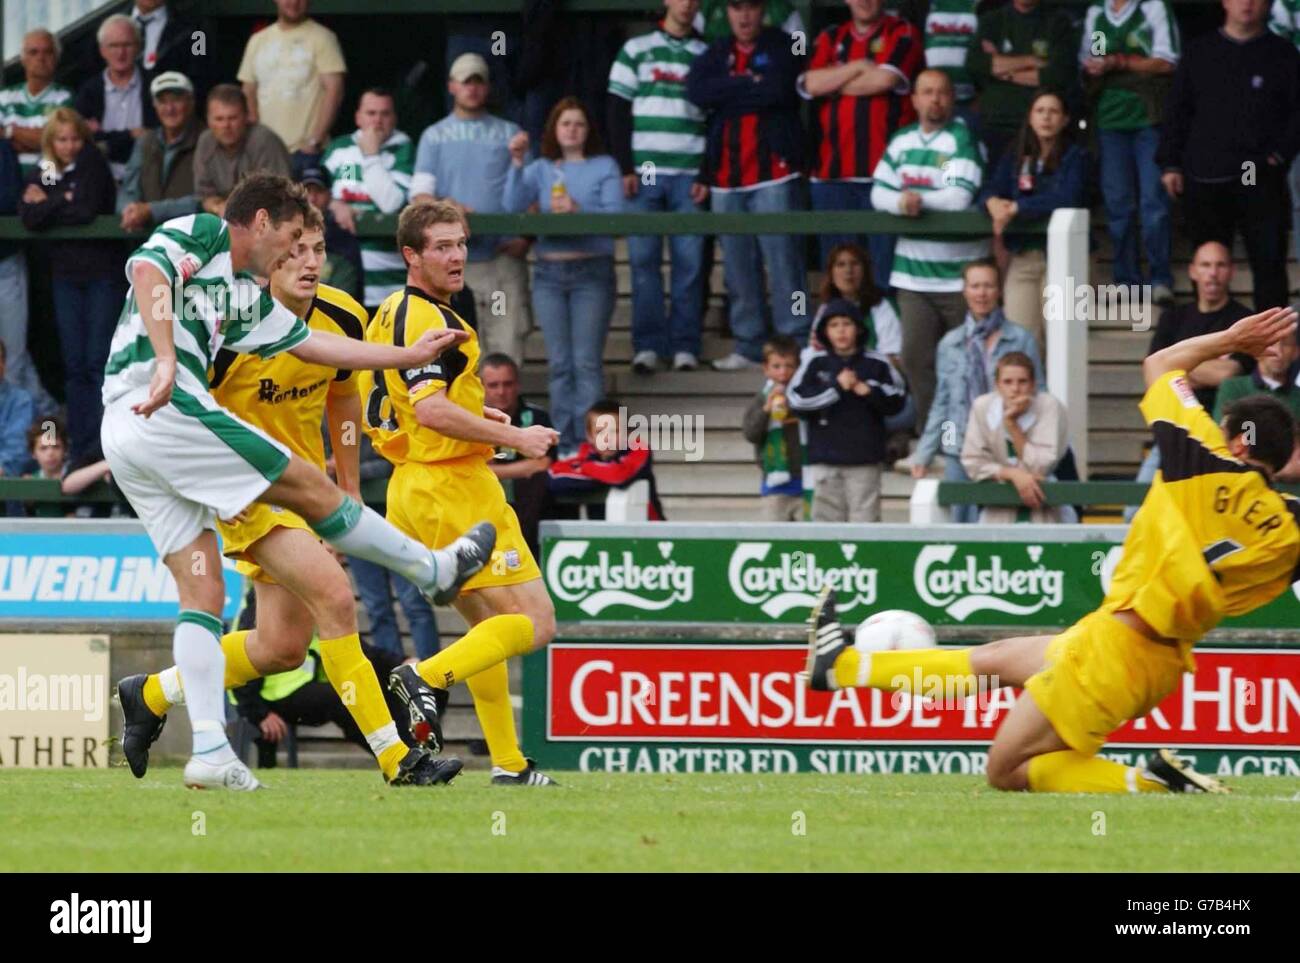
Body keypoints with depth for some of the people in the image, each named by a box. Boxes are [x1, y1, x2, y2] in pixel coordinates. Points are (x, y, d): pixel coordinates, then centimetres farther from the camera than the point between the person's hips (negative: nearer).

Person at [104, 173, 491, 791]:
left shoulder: (248, 298, 27)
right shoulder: (200, 233, 2)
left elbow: (312, 345, 33)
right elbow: (148, 272, -17)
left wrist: (411, 355, 37)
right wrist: (165, 361, -30)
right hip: (168, 411, -10)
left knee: (202, 594, 4)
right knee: (312, 489, 1)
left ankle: (209, 751, -5)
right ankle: (435, 570, 16)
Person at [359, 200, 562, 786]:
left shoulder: (388, 315, 15)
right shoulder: (429, 319, -16)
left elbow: (392, 409, 24)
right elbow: (431, 411, -28)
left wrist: (474, 412, 19)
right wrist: (514, 438, -23)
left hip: (411, 490, 10)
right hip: (454, 489, -10)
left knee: (489, 625, 18)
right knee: (534, 622, -9)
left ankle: (507, 763, 16)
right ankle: (430, 676, -22)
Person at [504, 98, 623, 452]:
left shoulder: (604, 167, 6)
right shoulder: (541, 169, 14)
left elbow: (615, 214, -6)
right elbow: (514, 205, -1)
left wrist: (578, 210, -21)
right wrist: (516, 163, -12)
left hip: (592, 272, -3)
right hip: (549, 272, 3)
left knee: (586, 361, -9)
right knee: (559, 363, 4)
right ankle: (563, 440, 8)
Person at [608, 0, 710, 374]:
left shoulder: (706, 56, 11)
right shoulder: (636, 50, 9)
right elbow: (616, 113, 6)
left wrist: (706, 176, -1)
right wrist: (625, 168, -3)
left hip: (688, 175, 1)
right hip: (644, 173, 0)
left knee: (689, 262, -3)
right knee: (643, 259, -3)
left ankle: (685, 345, 1)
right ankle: (647, 344, 1)